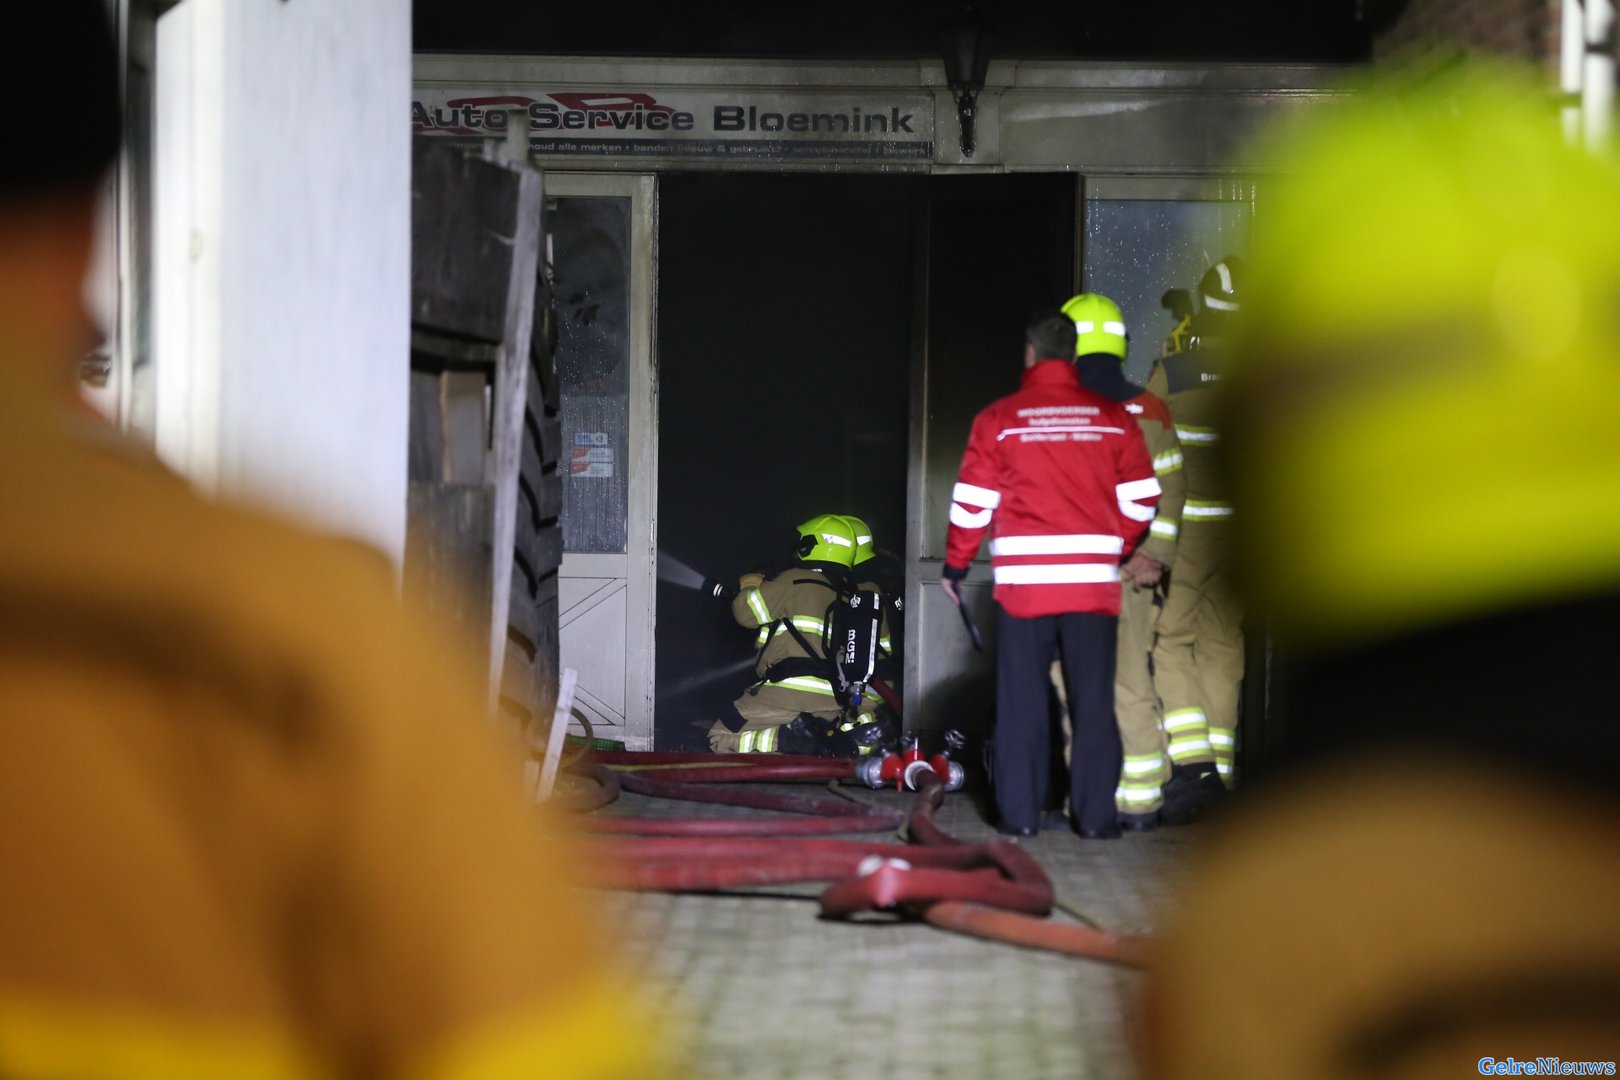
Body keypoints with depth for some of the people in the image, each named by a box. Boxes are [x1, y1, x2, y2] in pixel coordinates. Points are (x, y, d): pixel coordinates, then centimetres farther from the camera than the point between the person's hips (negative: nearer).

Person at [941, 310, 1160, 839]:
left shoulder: (998, 419, -1)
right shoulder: (1114, 417, 3)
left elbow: (971, 503, 0)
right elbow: (1140, 501, 4)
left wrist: (955, 565, 13)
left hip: (1022, 581, -1)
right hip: (1094, 581, 1)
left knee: (1021, 701, 5)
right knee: (1094, 701, 5)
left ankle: (1019, 813, 5)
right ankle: (1095, 814, 3)